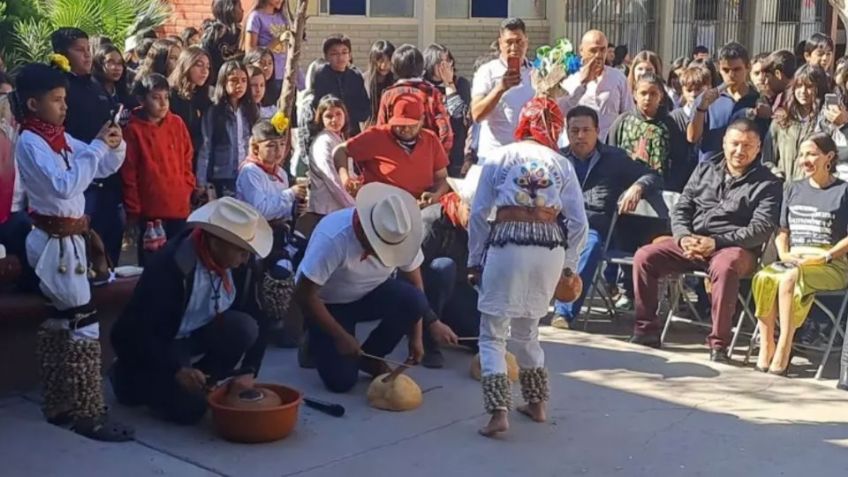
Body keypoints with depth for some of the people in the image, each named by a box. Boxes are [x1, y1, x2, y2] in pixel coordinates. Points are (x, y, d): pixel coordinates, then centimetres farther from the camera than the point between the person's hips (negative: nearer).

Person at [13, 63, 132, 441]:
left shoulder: (60, 138, 11)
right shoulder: (29, 143, -13)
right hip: (55, 241, -9)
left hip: (69, 238, 9)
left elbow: (105, 168, 16)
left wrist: (114, 144, -4)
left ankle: (58, 405, 23)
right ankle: (89, 414, -4)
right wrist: (97, 146, -22)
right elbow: (64, 185, -26)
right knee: (83, 322, -9)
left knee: (60, 322, 14)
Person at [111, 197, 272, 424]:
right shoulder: (170, 266, -30)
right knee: (190, 408, -21)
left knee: (244, 328, -23)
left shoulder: (237, 264, -12)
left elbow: (256, 318, -5)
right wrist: (176, 369, -34)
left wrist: (249, 370, -16)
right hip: (152, 344, -5)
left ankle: (197, 383, -1)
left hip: (195, 334, 5)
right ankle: (132, 378, 7)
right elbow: (134, 331, -28)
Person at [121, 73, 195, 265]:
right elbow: (128, 173, -5)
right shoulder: (133, 129, -7)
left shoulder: (177, 124, 5)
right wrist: (133, 209, -5)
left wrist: (187, 190, 6)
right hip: (150, 209, -4)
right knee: (150, 260, 6)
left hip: (179, 207, 4)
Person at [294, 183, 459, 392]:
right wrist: (340, 337, -24)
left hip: (370, 294, 4)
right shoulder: (333, 238, -35)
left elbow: (414, 285, -8)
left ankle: (369, 357, -3)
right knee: (341, 381, -19)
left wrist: (415, 337, -12)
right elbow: (304, 295, -29)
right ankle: (319, 344, 15)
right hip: (329, 303, -4)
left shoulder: (400, 235, -21)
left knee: (412, 300, -28)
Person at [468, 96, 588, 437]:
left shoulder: (499, 158, 7)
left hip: (507, 245, -3)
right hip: (551, 249, 3)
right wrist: (569, 265, 18)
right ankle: (536, 403, 31)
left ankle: (499, 411, -6)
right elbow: (579, 222, 8)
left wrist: (474, 261, 11)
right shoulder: (562, 164, 11)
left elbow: (479, 214, 3)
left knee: (493, 333, 6)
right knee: (527, 329, 23)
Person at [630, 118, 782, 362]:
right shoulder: (705, 169, 17)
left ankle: (719, 344, -30)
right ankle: (646, 330, -7)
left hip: (735, 248, -5)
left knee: (724, 267, -39)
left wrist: (715, 242, -19)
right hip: (691, 242, 5)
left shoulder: (767, 184, 4)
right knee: (644, 256, -16)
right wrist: (684, 237, -6)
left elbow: (761, 229, -7)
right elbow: (681, 208, 16)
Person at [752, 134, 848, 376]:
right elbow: (782, 230, 20)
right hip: (794, 260, 5)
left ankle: (783, 350, -33)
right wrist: (784, 254, 1)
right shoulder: (794, 189, 20)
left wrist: (824, 257, -14)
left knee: (789, 279, -36)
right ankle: (765, 347, -27)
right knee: (763, 278, -30)